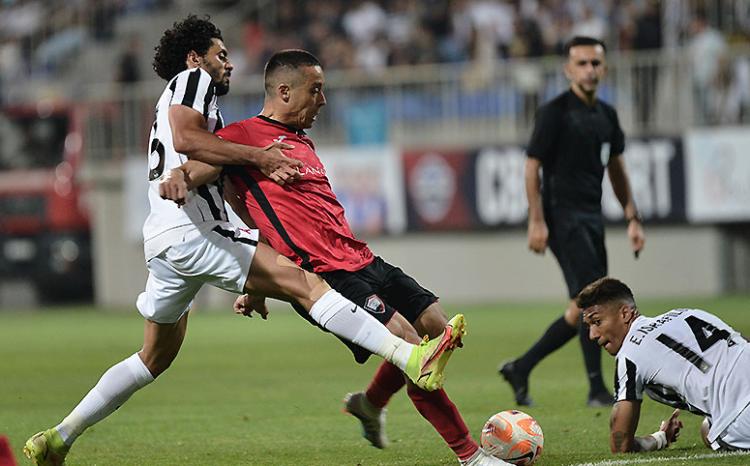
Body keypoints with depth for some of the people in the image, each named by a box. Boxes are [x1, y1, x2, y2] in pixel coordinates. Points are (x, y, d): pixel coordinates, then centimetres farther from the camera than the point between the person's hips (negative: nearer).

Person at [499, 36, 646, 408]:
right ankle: (596, 389, -12)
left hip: (592, 216, 8)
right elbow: (532, 166, -9)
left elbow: (616, 167, 22)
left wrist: (632, 217, 16)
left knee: (581, 310, 7)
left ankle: (519, 369, 19)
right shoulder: (555, 112, -8)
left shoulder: (606, 115, 13)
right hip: (562, 216, -8)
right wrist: (536, 222, -16)